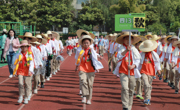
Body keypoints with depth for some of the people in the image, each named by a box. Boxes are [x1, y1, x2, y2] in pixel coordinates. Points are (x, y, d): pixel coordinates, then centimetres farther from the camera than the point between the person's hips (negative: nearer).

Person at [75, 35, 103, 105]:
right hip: (82, 70, 1)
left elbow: (95, 60, 2)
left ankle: (89, 99, 12)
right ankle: (84, 97, -16)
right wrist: (77, 67, 29)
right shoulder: (81, 51, 5)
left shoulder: (92, 51, 0)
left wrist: (97, 68, -5)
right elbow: (78, 59, 19)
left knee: (90, 84, 3)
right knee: (83, 82, -18)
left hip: (91, 70, 0)